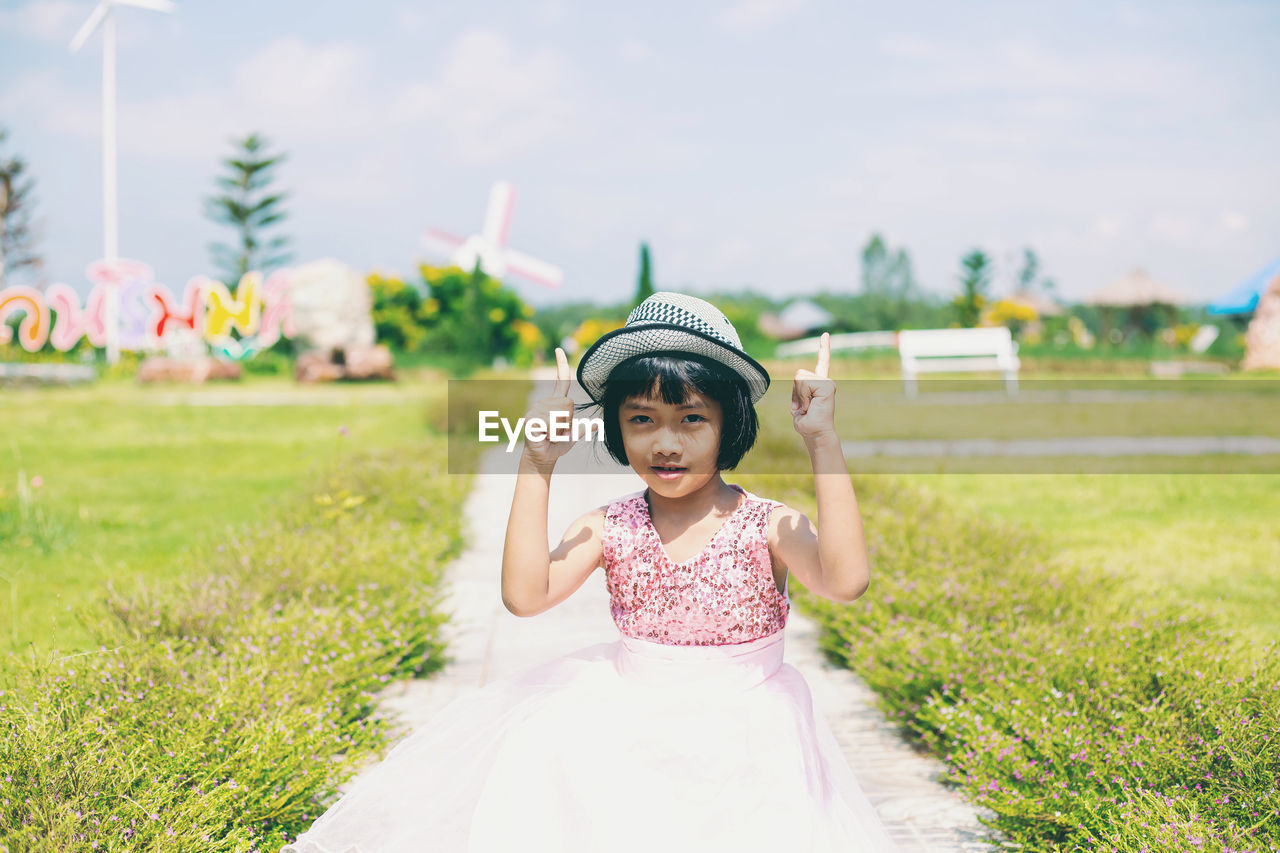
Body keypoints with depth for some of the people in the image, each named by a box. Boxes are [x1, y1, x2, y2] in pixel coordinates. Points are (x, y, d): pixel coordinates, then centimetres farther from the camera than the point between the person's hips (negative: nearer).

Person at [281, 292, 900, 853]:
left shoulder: (768, 527, -8)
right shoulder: (610, 528, -2)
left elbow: (845, 581, -27)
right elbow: (525, 595, -17)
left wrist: (823, 445, -29)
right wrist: (537, 467, -19)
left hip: (741, 733, -2)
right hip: (624, 727, 2)